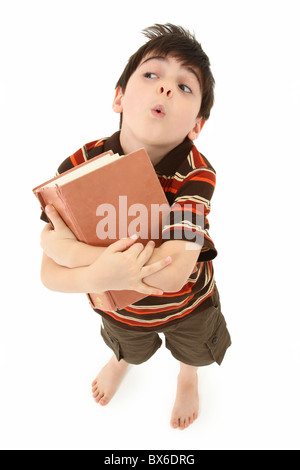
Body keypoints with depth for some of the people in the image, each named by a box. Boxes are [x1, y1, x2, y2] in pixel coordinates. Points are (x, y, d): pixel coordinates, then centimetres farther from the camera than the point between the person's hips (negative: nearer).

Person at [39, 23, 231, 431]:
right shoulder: (79, 167, -28)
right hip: (119, 305, 2)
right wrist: (96, 276, -48)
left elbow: (174, 273, -46)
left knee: (192, 349, 33)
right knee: (130, 347, 37)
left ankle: (188, 376, 73)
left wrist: (71, 248, -40)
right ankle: (123, 359, 78)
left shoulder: (196, 174, -35)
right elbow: (49, 274, -25)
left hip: (188, 305, -1)